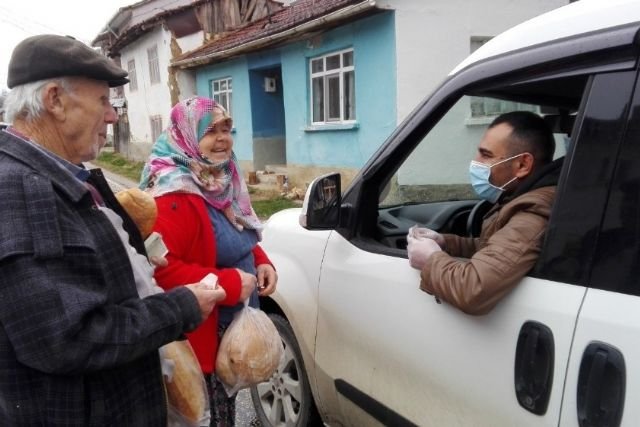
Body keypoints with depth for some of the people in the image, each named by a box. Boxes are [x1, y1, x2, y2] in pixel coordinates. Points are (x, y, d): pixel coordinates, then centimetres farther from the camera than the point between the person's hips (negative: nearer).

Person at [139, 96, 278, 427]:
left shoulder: (222, 180, 5)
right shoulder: (174, 194, -24)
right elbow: (161, 269, -32)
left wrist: (260, 262, -1)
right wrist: (230, 285, -27)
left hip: (235, 327, 9)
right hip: (201, 333, -9)